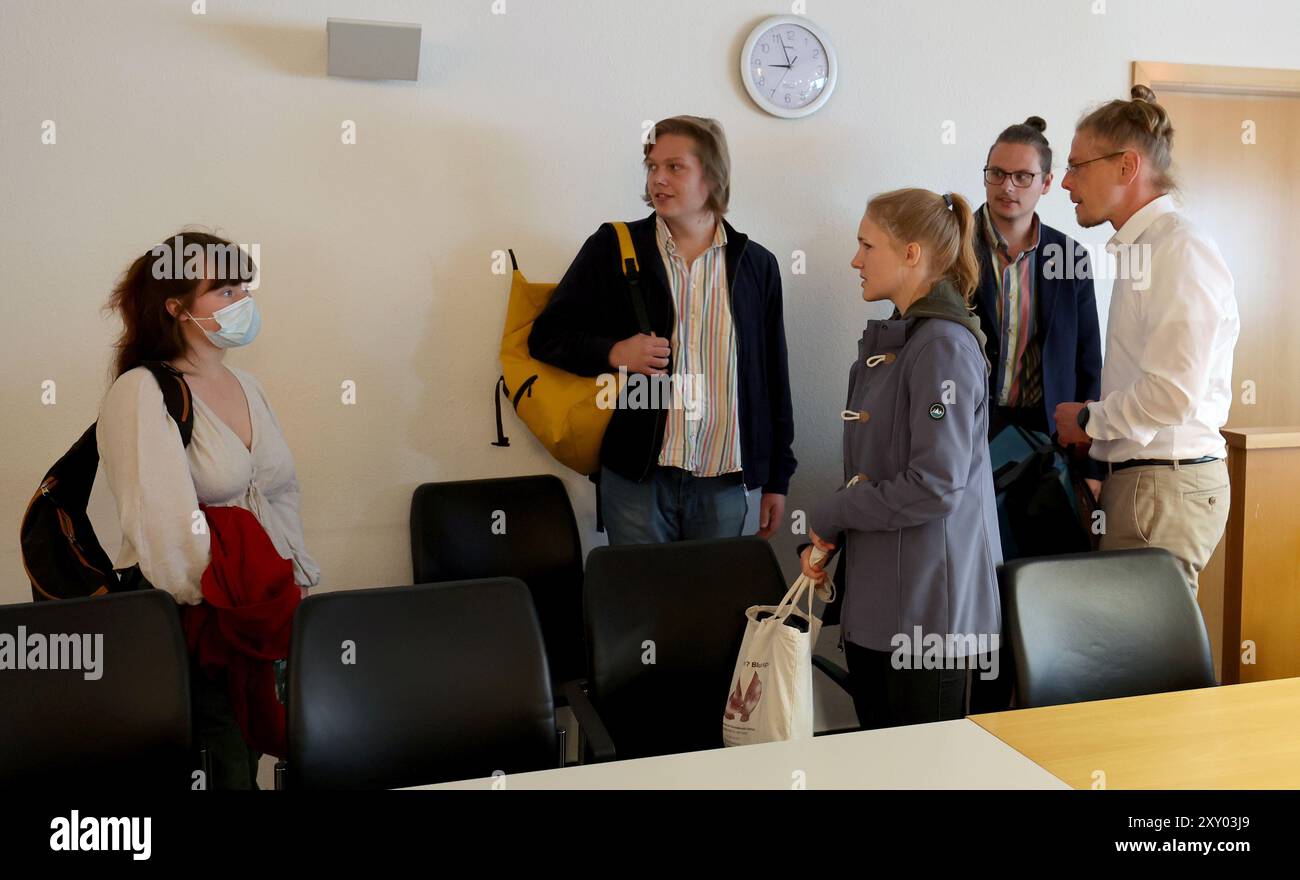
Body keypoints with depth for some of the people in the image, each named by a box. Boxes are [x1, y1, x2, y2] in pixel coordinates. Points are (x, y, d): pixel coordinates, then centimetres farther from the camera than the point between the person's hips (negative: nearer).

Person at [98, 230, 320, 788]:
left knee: (250, 759, 7)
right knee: (225, 771, -5)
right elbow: (170, 535, -20)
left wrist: (298, 584, 5)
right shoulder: (142, 393, -12)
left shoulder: (245, 385, 12)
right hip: (187, 625, -6)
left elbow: (285, 492, 16)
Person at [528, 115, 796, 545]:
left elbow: (773, 378, 10)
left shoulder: (757, 264, 7)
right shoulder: (612, 248, 1)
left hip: (725, 481, 2)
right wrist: (612, 352, -15)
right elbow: (546, 336, 4)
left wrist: (777, 480, 9)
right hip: (636, 476, -1)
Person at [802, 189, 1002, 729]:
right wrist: (825, 541, 7)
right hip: (875, 598, 9)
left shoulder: (944, 345, -16)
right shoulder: (890, 339, 14)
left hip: (926, 603, -9)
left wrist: (829, 515, -11)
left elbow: (934, 486, -22)